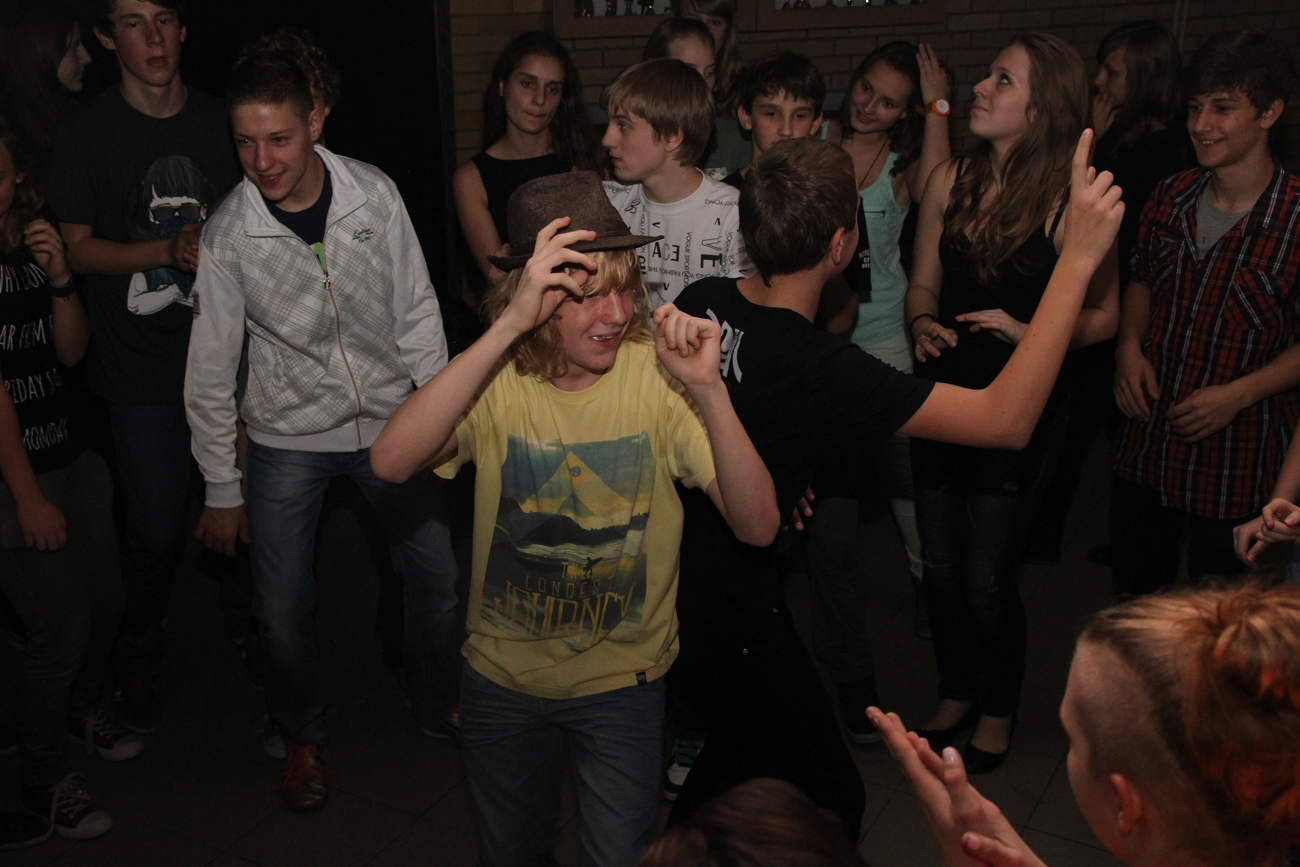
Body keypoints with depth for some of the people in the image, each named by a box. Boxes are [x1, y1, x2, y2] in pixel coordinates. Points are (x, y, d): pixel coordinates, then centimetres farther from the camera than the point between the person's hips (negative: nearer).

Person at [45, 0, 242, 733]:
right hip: (142, 364, -3)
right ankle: (138, 663, 27)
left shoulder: (219, 121, 6)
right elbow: (78, 247, -4)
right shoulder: (88, 132, -4)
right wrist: (168, 250, -18)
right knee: (157, 526, 2)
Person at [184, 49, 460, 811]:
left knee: (438, 577, 7)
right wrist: (222, 489, 0)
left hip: (390, 420, 1)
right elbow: (212, 370, -5)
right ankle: (303, 735, 32)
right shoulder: (228, 234, -14)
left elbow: (416, 311, -2)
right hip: (289, 437, -1)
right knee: (283, 611, 2)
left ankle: (439, 706, 36)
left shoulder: (375, 193, -12)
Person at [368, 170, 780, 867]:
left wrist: (707, 390, -40)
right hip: (502, 677, 2)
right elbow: (391, 461, -36)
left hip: (623, 681, -1)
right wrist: (508, 326, -41)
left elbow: (758, 527, -26)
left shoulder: (654, 373, -19)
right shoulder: (499, 378, -16)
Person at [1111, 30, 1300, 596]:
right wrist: (1130, 345, -4)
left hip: (1240, 449, -4)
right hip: (1147, 440, 5)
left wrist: (1237, 394, -22)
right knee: (1133, 585, 23)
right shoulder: (1172, 197, -1)